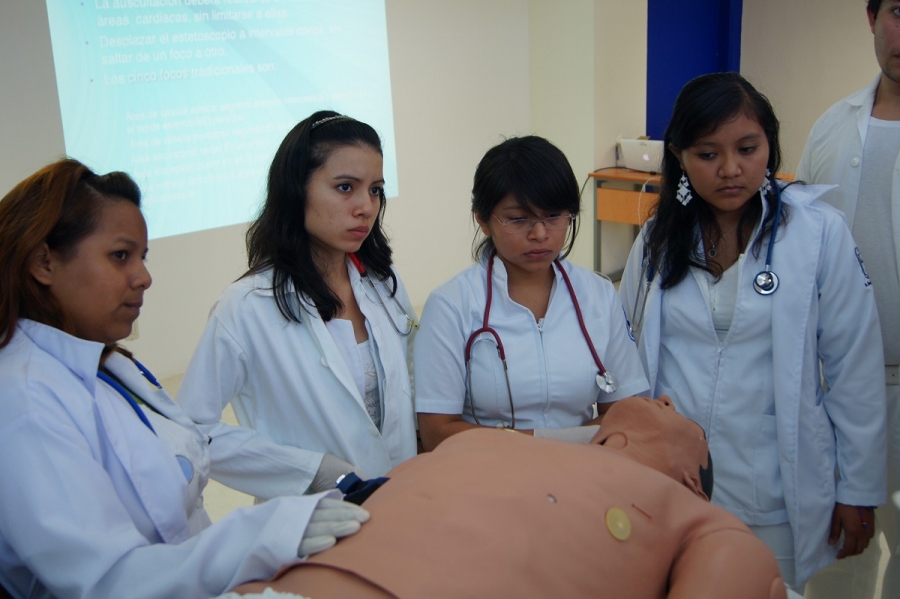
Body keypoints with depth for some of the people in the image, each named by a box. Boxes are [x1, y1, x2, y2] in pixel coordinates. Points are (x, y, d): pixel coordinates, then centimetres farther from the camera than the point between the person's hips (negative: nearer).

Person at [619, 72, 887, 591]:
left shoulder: (821, 234, -9)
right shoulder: (658, 240, 2)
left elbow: (855, 370, -5)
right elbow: (627, 357, 9)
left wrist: (859, 490, -1)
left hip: (776, 498, -3)